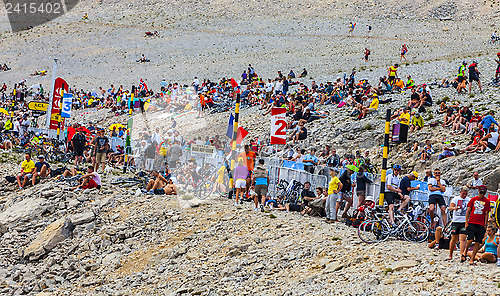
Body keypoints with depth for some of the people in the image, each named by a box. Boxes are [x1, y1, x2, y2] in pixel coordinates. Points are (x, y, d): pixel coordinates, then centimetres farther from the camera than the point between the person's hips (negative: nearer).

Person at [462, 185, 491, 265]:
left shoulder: (487, 201, 7)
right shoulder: (473, 199, 7)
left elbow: (486, 214, 8)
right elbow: (468, 211, 9)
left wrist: (485, 225, 1)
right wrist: (466, 223, 2)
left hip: (481, 224, 1)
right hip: (472, 223, -1)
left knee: (478, 242, -2)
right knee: (470, 239, -15)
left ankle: (472, 259, 4)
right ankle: (465, 251, 13)